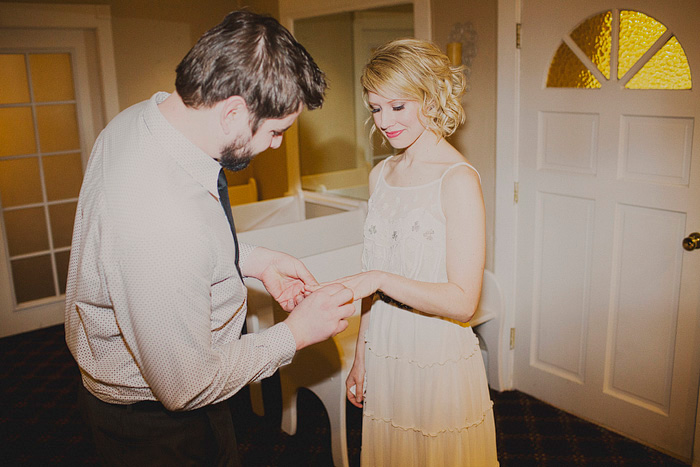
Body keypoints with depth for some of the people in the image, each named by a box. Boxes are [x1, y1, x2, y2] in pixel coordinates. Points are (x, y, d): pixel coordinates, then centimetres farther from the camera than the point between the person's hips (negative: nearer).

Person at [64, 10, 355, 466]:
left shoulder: (142, 118, -11)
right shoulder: (162, 222, -40)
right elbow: (187, 387, -28)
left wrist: (254, 260, -4)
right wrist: (294, 334, -18)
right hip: (158, 422, -8)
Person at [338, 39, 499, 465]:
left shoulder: (458, 179, -16)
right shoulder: (381, 174, 5)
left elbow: (463, 301, -19)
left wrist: (380, 280, -27)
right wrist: (361, 354, 11)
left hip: (440, 362, -6)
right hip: (383, 355, 6)